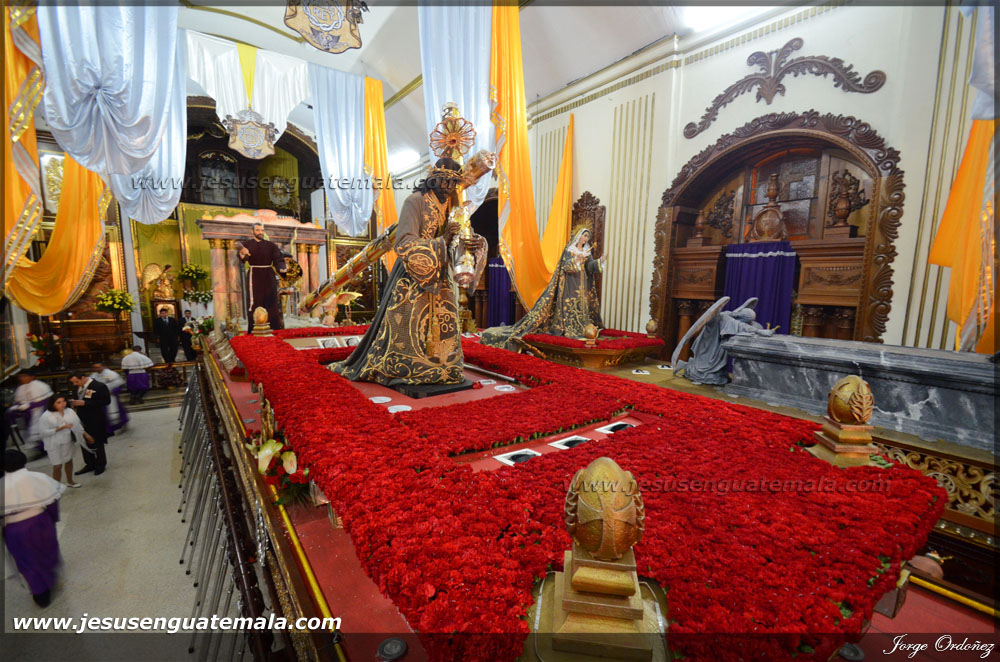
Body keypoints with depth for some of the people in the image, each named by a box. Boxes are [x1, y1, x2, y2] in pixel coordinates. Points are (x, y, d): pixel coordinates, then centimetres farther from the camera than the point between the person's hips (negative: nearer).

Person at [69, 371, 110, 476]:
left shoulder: (99, 386, -18)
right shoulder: (79, 387, 4)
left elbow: (106, 401, -21)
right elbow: (79, 399, 19)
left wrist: (85, 403, -24)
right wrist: (75, 402, -5)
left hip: (95, 421, -7)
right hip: (82, 420, 7)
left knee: (97, 443, 7)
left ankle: (101, 465, 23)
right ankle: (90, 464, 28)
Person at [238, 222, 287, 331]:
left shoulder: (271, 245, 8)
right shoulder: (247, 244, 5)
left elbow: (278, 259, -1)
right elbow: (243, 258, -10)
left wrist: (282, 269, -23)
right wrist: (242, 253, -35)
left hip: (268, 277, 2)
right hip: (254, 276, -2)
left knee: (271, 302, 0)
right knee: (254, 302, -7)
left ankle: (275, 329, 5)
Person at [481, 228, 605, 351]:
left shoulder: (587, 252, 15)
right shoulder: (569, 249, -1)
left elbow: (591, 265, 3)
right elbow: (566, 265, -13)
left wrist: (600, 261, -14)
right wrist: (576, 259, -28)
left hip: (583, 285, 6)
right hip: (570, 282, -6)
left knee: (582, 305, 3)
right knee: (569, 304, -12)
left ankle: (580, 329, 7)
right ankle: (569, 330, -10)